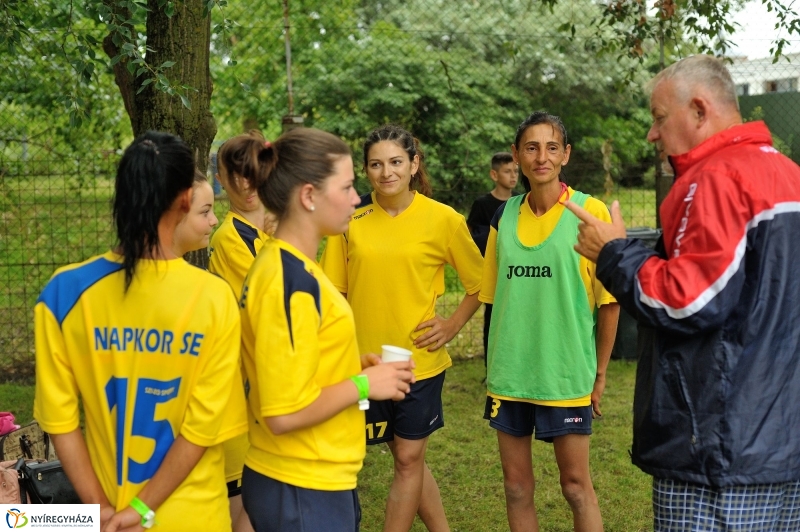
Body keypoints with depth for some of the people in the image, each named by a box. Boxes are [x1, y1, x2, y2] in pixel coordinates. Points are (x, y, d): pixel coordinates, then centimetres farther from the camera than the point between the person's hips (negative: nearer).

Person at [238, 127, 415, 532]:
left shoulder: (280, 265, 6)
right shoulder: (292, 280, -23)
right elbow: (285, 412, -25)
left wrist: (352, 366, 6)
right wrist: (363, 384, -14)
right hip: (303, 491, -9)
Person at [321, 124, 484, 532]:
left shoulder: (442, 219, -7)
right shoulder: (352, 218, -3)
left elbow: (479, 281, 4)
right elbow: (333, 290, 2)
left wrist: (452, 326, -6)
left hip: (418, 359, -2)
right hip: (364, 359, 2)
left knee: (409, 459, 9)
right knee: (407, 456, 15)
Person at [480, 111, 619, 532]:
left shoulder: (590, 211, -7)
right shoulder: (504, 216, 5)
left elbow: (610, 300, -4)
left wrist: (600, 373, -2)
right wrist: (497, 363, 11)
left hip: (567, 376, -4)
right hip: (508, 376, 4)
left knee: (576, 487, 7)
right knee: (516, 487, 12)